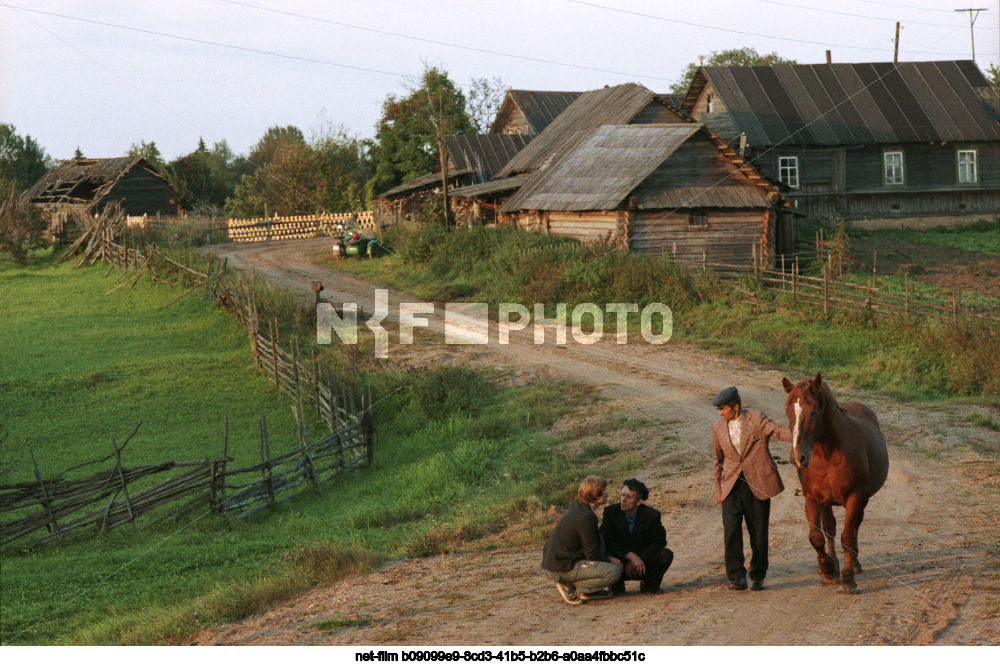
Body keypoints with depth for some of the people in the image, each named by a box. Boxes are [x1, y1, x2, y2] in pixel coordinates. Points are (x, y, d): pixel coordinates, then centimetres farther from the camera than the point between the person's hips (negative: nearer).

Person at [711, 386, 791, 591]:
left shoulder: (756, 419, -4)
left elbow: (778, 431, -18)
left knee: (758, 532, 3)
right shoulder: (718, 427, 8)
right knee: (731, 530, -12)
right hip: (732, 486, 2)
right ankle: (737, 576, -9)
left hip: (758, 484, -2)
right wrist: (718, 489, 17)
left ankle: (758, 576, 17)